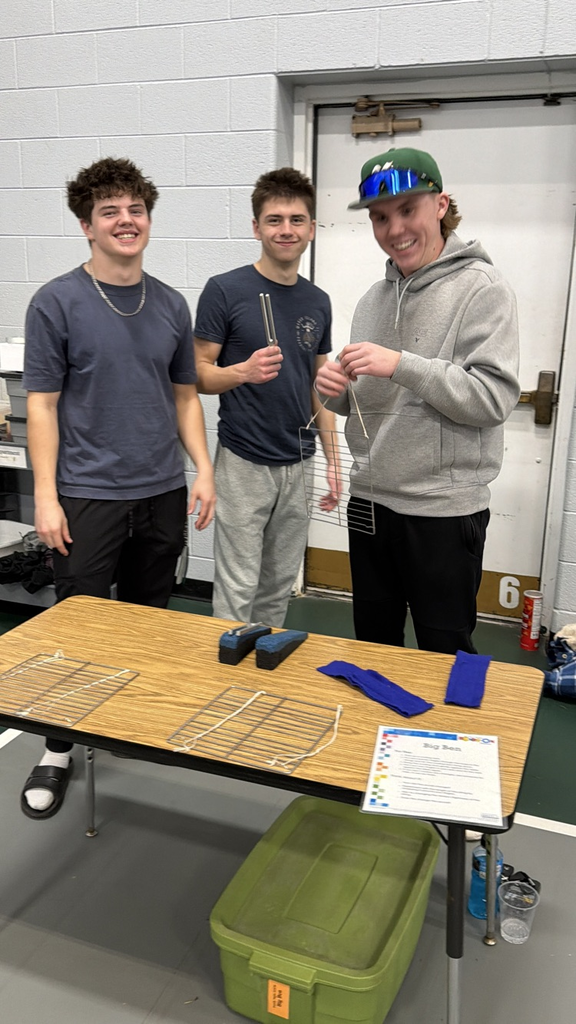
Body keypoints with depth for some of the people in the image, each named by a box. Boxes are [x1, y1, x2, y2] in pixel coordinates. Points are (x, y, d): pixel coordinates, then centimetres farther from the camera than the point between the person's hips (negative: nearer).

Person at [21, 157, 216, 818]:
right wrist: (46, 498, -11)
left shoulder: (171, 305, 8)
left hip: (162, 492, 4)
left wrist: (203, 469, 2)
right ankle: (59, 748, 21)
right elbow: (42, 404, -6)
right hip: (87, 494, -4)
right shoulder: (57, 303, -5)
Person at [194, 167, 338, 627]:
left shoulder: (318, 302, 9)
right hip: (243, 463, -5)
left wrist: (333, 459, 8)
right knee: (237, 590, 1)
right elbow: (200, 374, -6)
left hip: (298, 465, 5)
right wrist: (242, 372, -27)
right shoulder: (225, 290, -8)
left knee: (278, 589, 15)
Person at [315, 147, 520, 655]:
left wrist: (401, 364, -25)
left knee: (445, 656, 8)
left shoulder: (481, 288, -9)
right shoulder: (375, 298, 11)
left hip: (444, 511, -6)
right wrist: (338, 390, -5)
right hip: (370, 501, 6)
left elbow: (494, 398, -18)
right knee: (373, 647, 19)